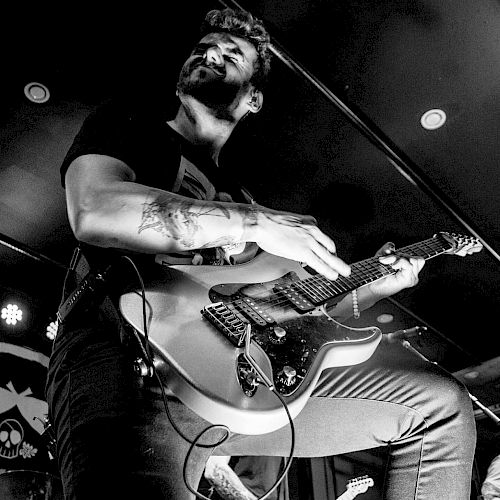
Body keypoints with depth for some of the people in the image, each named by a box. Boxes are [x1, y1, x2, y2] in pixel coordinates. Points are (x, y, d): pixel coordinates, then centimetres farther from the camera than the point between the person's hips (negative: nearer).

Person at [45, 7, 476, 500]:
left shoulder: (237, 195, 32)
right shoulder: (128, 124, 16)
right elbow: (94, 212, -9)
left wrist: (373, 286, 21)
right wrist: (256, 223, -7)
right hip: (124, 346, -6)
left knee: (441, 404, 5)